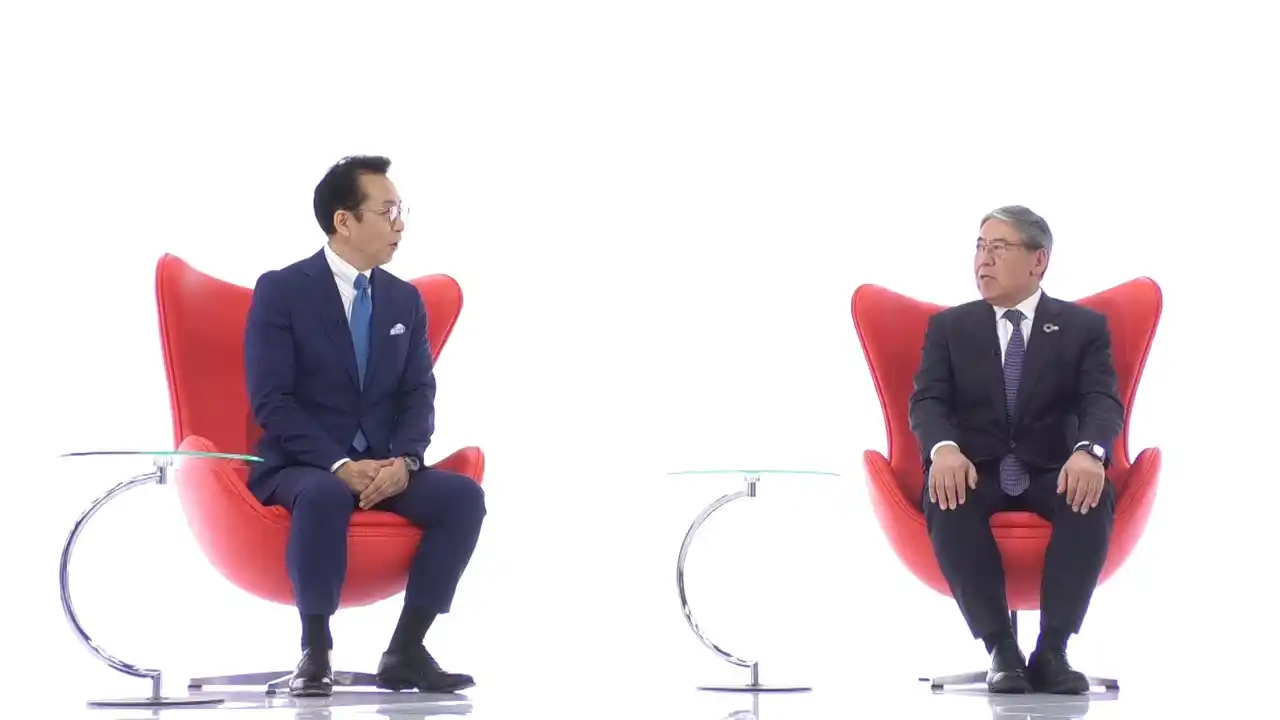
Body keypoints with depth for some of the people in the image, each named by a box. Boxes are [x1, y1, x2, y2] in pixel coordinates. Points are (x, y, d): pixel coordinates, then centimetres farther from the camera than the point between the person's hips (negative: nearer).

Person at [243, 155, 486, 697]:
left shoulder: (405, 299, 10)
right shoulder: (280, 291, -5)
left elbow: (418, 396, 6)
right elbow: (271, 403, -12)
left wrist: (402, 460, -16)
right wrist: (338, 465, -24)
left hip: (383, 466, 5)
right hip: (302, 466, -5)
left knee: (464, 496, -23)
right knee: (325, 496, -40)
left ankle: (405, 652, -17)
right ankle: (315, 653, -25)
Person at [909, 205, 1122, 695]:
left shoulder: (1084, 326, 9)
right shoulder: (947, 327, 11)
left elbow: (1103, 402, -6)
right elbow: (927, 401, -2)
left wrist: (1088, 451, -31)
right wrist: (945, 449, -27)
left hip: (1052, 473, 0)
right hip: (974, 470, 0)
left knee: (1093, 494, -35)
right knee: (945, 496, -35)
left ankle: (1052, 650, -33)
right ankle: (1000, 648, -31)